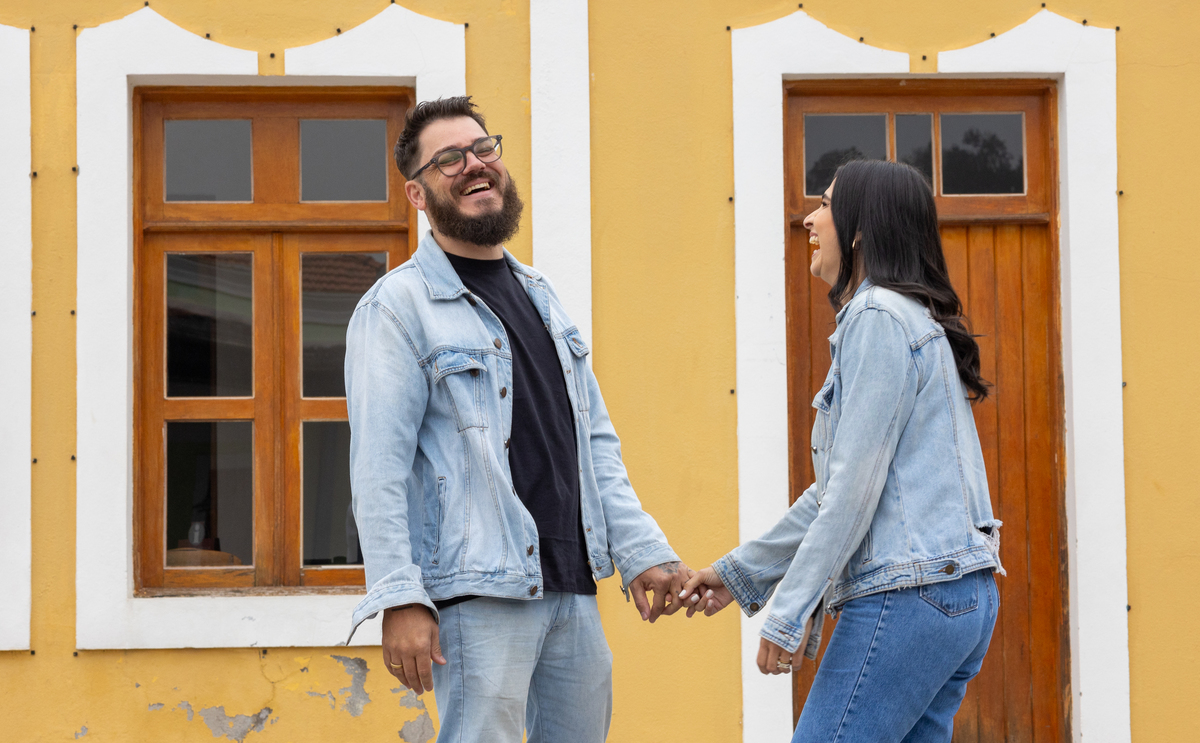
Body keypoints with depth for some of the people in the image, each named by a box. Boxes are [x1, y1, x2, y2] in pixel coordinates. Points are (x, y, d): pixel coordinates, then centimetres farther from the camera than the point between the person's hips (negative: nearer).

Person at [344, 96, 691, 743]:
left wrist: (639, 550, 9)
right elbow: (379, 465, -12)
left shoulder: (540, 295, 18)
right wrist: (400, 598, -20)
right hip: (479, 593, -7)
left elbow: (595, 442, 19)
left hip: (573, 589, 7)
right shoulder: (397, 306, -5)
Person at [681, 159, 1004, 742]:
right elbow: (835, 491, 24)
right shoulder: (911, 319, 23)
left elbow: (856, 487, -16)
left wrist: (788, 612, -14)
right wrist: (741, 572, 24)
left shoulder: (878, 317, -9)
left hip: (908, 593, -10)